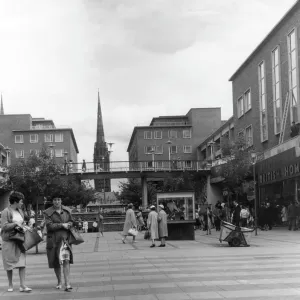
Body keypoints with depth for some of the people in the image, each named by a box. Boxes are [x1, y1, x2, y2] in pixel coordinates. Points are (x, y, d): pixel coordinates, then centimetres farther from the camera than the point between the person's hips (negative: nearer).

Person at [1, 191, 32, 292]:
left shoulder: (20, 211, 12)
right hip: (8, 240, -5)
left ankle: (22, 285, -6)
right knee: (9, 263, 4)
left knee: (22, 262, -4)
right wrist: (16, 224, -20)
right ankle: (10, 285, 18)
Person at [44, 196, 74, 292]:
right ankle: (59, 282, 30)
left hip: (65, 238, 1)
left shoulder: (67, 210, 8)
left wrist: (68, 225, -9)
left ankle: (67, 284, -17)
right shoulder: (48, 212, -3)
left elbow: (72, 222, 13)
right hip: (53, 240, 0)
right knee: (56, 262, 9)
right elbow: (49, 226, -12)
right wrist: (62, 225, -14)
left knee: (66, 260, -15)